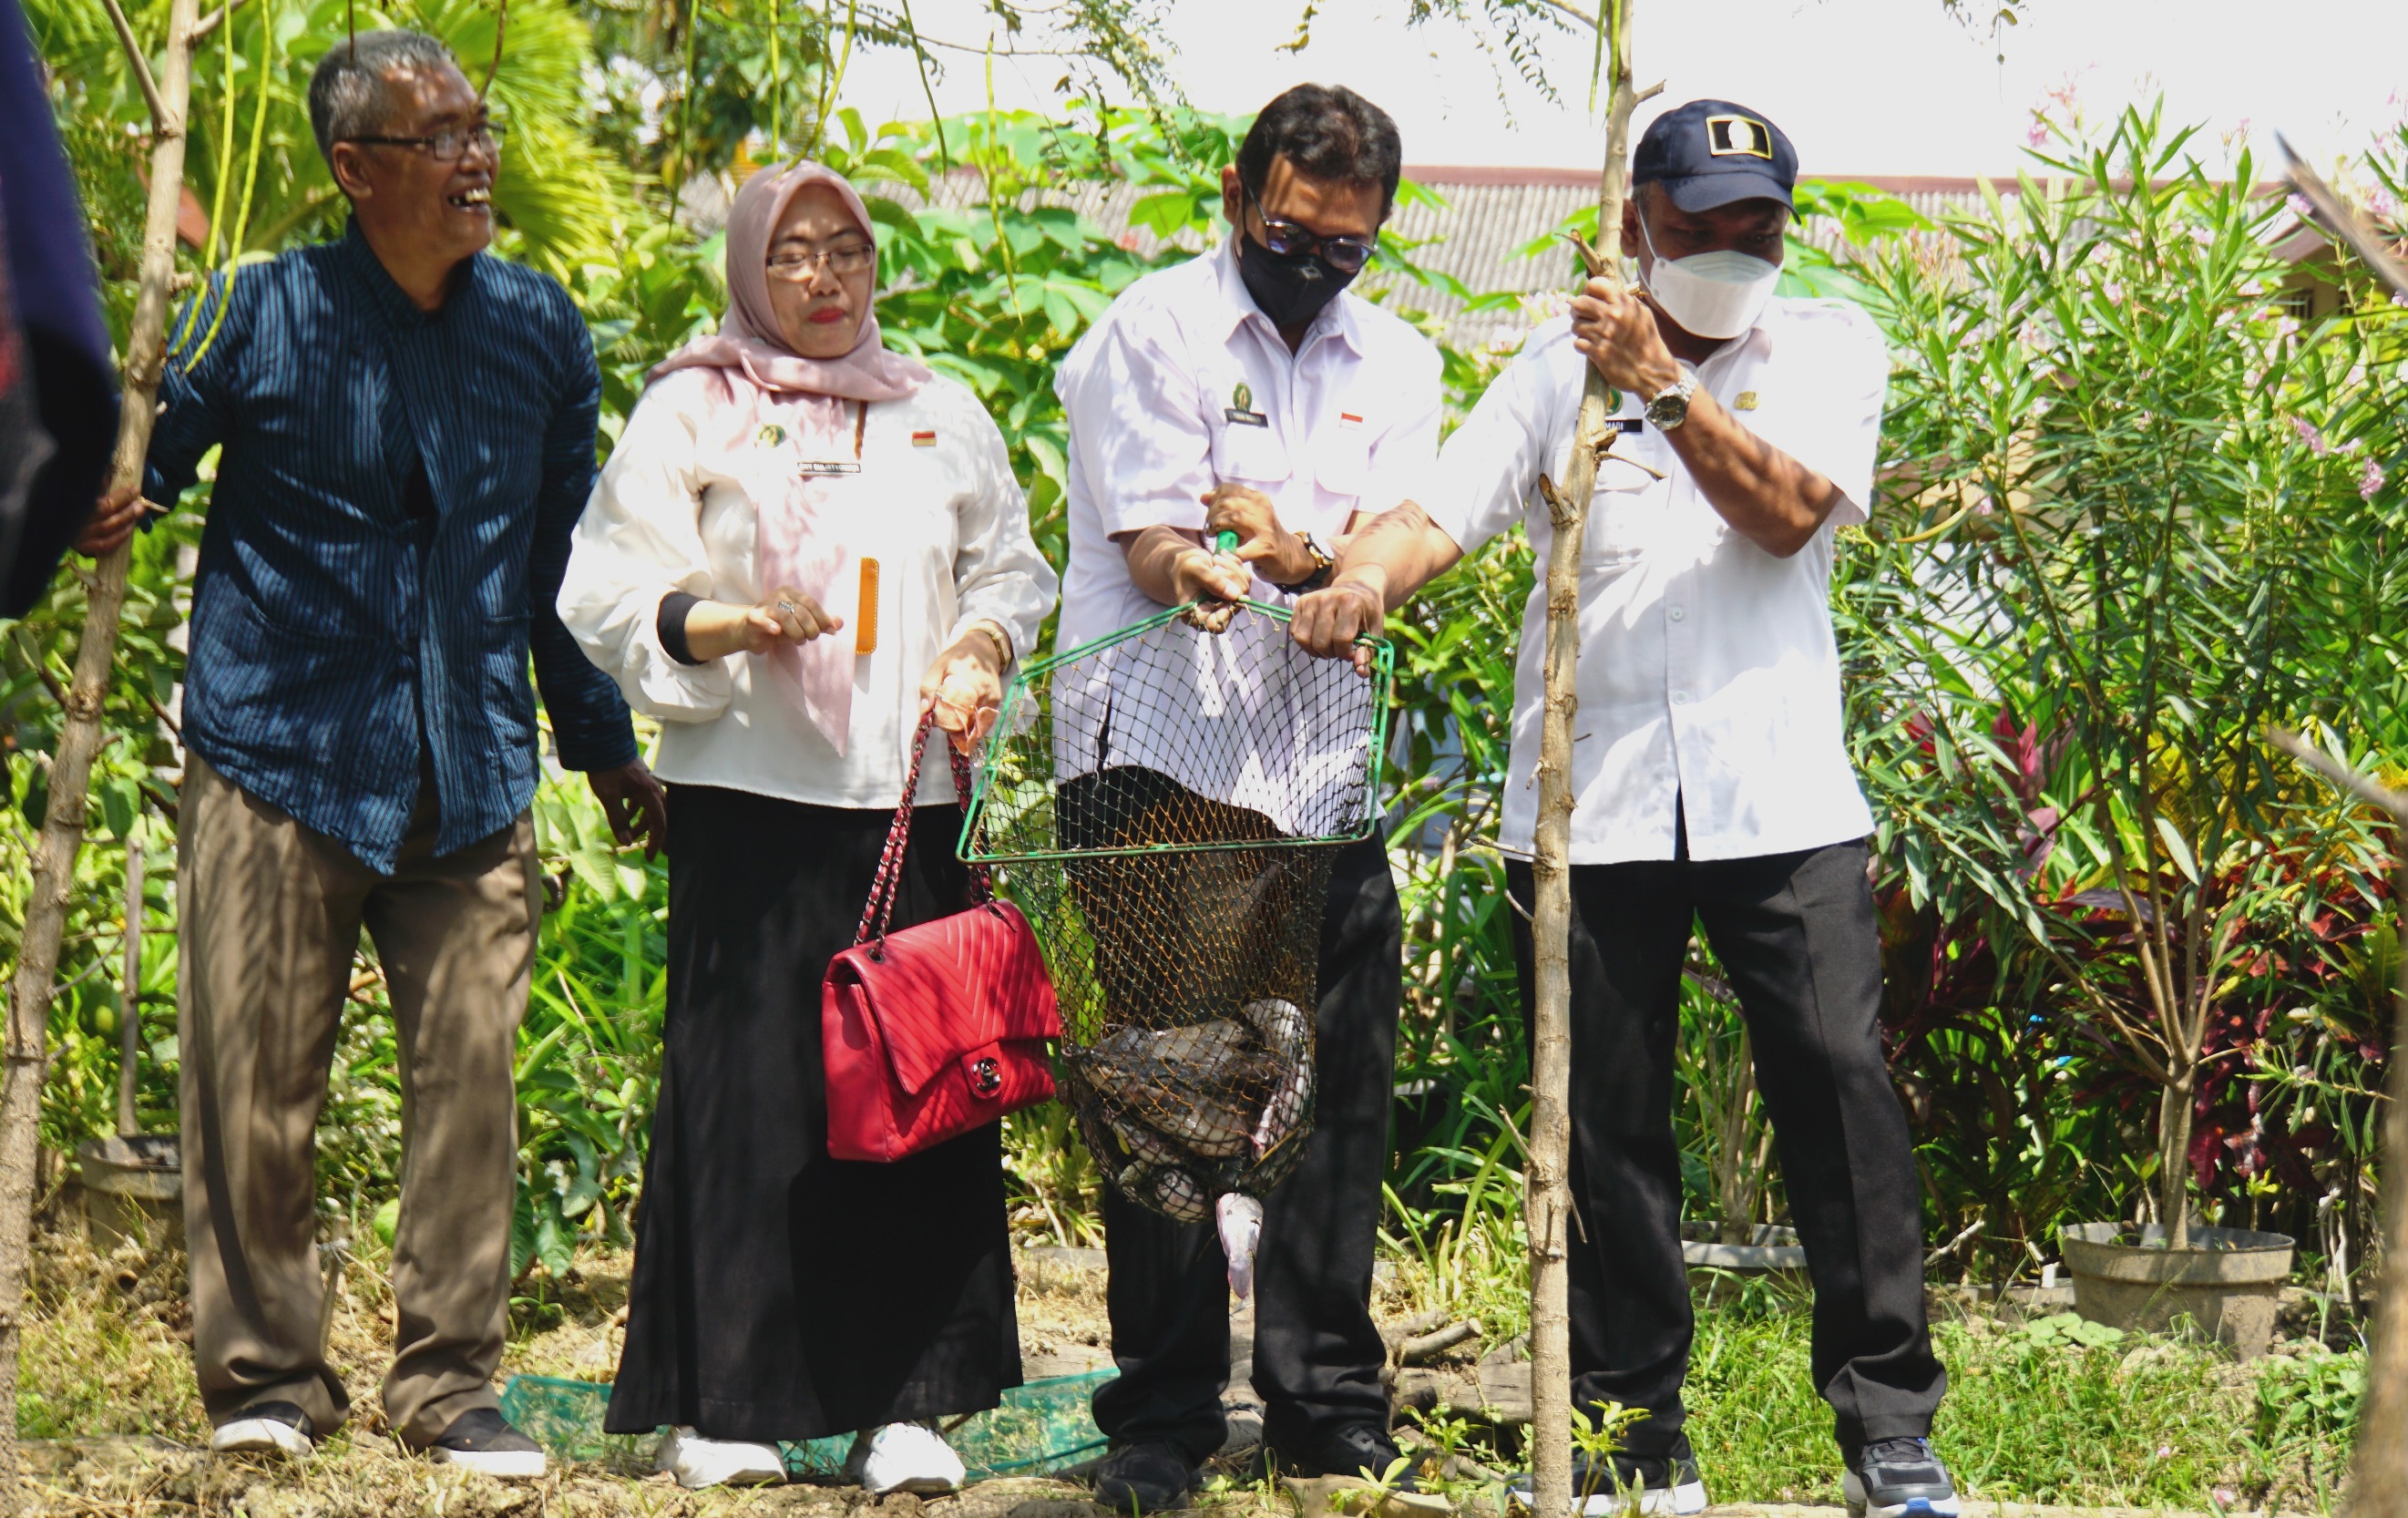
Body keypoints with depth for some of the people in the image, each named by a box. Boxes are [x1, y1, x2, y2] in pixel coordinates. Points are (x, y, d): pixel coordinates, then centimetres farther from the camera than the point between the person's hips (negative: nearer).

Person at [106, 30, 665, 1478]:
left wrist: (604, 741, 23)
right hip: (282, 749, -3)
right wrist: (99, 500, -19)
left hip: (472, 774, 3)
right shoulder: (259, 311, -2)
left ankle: (451, 1384, 9)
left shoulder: (540, 328, 10)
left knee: (472, 1073, -1)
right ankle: (267, 1378, 10)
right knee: (256, 1082, -1)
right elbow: (139, 455, 5)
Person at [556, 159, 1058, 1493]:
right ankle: (723, 1405, 1)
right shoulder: (691, 411, 7)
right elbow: (608, 591, 1)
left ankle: (901, 1404, 3)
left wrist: (980, 648, 1)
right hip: (750, 795, -3)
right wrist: (731, 627, -16)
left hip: (911, 797, 3)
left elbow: (1013, 570, 22)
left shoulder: (941, 416, 18)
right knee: (749, 1086, -6)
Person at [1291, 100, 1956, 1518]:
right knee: (1608, 1120, 3)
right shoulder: (1562, 362, 11)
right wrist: (1368, 577, -21)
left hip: (1779, 790, -1)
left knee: (1840, 1080, -8)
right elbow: (1445, 510, 0)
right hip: (1589, 799, 1)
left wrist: (1665, 390, -21)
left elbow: (1787, 511, -8)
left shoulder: (1829, 345, 9)